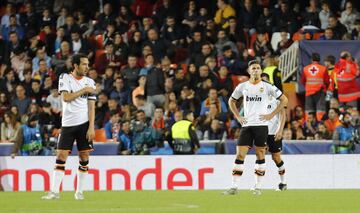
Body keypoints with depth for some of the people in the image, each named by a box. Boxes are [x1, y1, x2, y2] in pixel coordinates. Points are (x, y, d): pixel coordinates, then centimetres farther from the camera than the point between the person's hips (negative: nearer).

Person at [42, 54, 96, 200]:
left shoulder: (90, 82, 5)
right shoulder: (65, 78, 1)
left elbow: (91, 107, 0)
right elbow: (66, 97, -13)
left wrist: (91, 127, -8)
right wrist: (84, 90, -11)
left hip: (84, 123, 1)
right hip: (68, 123, -1)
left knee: (84, 156, 0)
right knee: (61, 156, -5)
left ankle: (79, 192, 8)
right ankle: (54, 191, -4)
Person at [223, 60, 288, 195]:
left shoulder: (267, 86, 0)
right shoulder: (242, 86, 8)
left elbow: (284, 100, 4)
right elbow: (231, 101, 23)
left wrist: (271, 115, -2)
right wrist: (238, 117, 10)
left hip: (261, 124, -2)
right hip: (246, 125, 2)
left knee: (260, 154, 2)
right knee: (240, 154, -5)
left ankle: (258, 187, 9)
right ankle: (234, 187, -4)